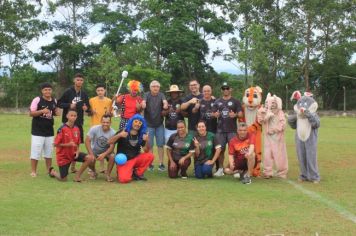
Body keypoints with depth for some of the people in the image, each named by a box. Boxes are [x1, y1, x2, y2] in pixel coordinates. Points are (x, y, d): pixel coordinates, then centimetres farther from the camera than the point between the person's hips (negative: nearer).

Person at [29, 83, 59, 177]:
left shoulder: (54, 101, 6)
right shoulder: (37, 100, -10)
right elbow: (31, 113, -11)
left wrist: (56, 112, -3)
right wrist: (42, 111, -25)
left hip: (49, 131, 5)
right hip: (38, 131, -5)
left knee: (49, 152, 14)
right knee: (36, 151, -3)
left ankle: (49, 170, 25)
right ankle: (33, 171, 7)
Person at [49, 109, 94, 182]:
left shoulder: (77, 129, 0)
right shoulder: (62, 129, -18)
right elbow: (56, 144, -17)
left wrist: (77, 151, -8)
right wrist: (68, 144, -25)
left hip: (73, 153, 5)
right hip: (63, 156, -5)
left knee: (90, 158, -17)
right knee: (63, 179, 1)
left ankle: (77, 175, -1)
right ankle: (52, 171, 35)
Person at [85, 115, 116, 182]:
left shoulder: (112, 133, -20)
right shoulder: (94, 129, -20)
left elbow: (112, 147, -22)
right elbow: (87, 141, -19)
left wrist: (104, 154, -40)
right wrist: (91, 154, -27)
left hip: (106, 151, 0)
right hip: (95, 150, 0)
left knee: (112, 157, -31)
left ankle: (108, 174, -6)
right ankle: (93, 171, 10)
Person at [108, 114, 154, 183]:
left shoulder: (141, 135, 2)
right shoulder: (123, 132, -7)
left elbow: (146, 151, -3)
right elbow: (110, 142, -17)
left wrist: (147, 141, -22)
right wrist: (119, 135, -33)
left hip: (135, 159, 4)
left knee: (150, 156, -20)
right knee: (124, 179, -28)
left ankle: (137, 173, 0)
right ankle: (121, 172, 10)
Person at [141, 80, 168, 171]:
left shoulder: (161, 95, 0)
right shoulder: (147, 95, -3)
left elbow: (164, 101, -20)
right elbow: (143, 101, -22)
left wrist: (165, 104, -44)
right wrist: (143, 104, -47)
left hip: (159, 124, 1)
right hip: (149, 124, -1)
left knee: (160, 144, 6)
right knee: (149, 145, 4)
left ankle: (161, 164, 14)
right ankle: (150, 164, 13)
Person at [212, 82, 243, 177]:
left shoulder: (235, 101, 5)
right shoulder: (217, 102, 15)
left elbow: (240, 114, 0)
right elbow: (214, 113, 15)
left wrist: (235, 115, -22)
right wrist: (215, 114, -9)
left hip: (232, 130, -3)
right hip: (220, 130, 3)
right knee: (220, 149, 5)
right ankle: (220, 169, 13)